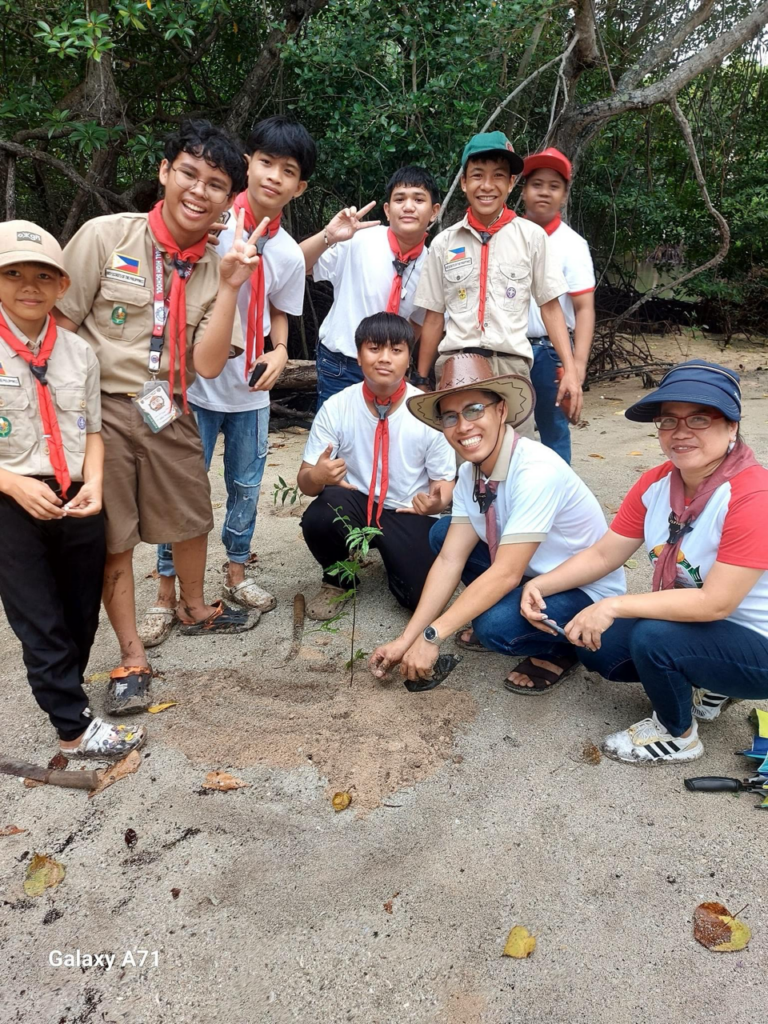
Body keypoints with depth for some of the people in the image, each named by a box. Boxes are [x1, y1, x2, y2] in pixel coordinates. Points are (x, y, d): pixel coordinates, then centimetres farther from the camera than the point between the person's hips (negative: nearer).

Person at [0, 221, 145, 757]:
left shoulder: (79, 351, 4)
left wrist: (94, 484, -6)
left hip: (77, 504, 4)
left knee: (82, 619, 14)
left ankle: (62, 696, 37)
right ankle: (76, 728, 15)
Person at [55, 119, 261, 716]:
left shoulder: (218, 269, 1)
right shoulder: (106, 236, -9)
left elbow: (207, 365, -9)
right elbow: (58, 325, -7)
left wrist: (229, 287, -16)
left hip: (168, 414, 4)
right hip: (102, 411, -3)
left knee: (191, 520, 17)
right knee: (114, 540, 4)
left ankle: (195, 611, 46)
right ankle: (132, 660, 21)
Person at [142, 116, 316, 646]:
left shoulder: (289, 254, -1)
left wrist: (280, 351, -5)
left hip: (251, 389, 4)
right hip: (195, 382, -3)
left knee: (247, 486, 14)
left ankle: (237, 575, 34)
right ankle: (167, 595, 17)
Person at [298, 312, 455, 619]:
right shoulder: (335, 407, -10)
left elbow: (444, 481, -3)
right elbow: (305, 481, -6)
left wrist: (436, 502, -28)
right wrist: (317, 476, -32)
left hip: (408, 514, -1)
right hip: (354, 503, 1)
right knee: (318, 517, -33)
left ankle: (395, 558, 16)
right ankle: (336, 578, 2)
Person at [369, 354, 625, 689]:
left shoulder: (537, 472, -31)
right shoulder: (469, 474, -6)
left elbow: (506, 573, -32)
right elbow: (450, 560, -8)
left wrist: (432, 635, -30)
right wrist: (405, 640, -14)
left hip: (585, 590, -7)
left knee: (496, 627, -32)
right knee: (441, 534, -3)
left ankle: (561, 647, 0)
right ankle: (494, 615, 11)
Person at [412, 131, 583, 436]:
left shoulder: (531, 236, 4)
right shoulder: (443, 243, 8)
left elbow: (550, 307, 7)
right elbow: (434, 317, 13)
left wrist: (570, 369, -1)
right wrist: (421, 381, 12)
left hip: (511, 365, -1)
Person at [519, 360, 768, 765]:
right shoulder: (656, 483, -6)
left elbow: (715, 603, -31)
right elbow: (603, 554, -3)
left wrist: (615, 605, -33)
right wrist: (540, 585, -17)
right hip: (690, 624, 7)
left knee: (652, 637, -30)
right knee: (596, 648, -4)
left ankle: (678, 735, 0)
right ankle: (705, 684, 17)